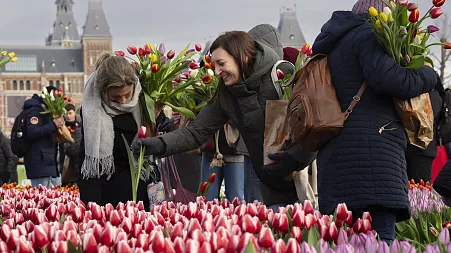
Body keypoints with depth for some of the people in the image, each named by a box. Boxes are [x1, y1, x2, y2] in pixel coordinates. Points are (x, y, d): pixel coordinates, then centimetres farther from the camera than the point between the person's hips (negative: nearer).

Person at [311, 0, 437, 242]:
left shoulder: (333, 44, 29)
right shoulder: (369, 34, 0)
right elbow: (387, 77, -16)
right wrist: (427, 75, -2)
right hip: (371, 154, -9)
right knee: (378, 242, -17)